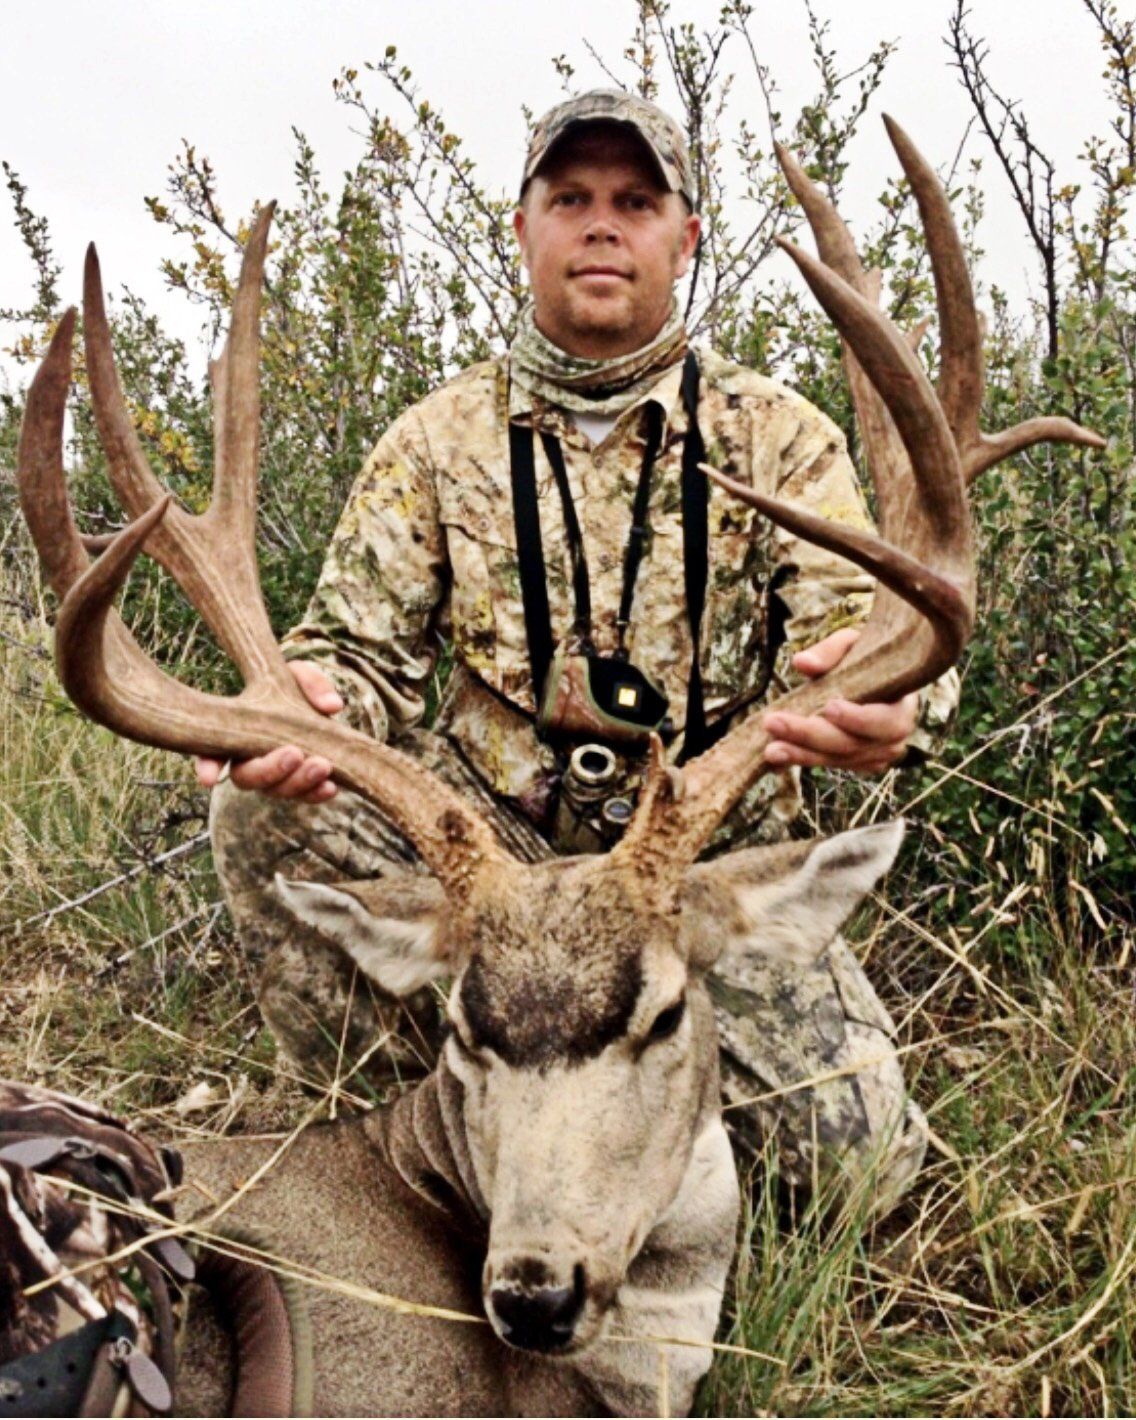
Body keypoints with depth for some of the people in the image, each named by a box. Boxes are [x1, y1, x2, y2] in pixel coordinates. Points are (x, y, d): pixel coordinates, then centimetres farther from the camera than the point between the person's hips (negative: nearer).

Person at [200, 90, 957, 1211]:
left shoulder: (778, 436, 2)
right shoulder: (438, 438, 5)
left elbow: (857, 624, -9)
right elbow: (362, 648, -1)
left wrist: (885, 704, -36)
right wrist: (306, 705, -28)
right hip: (484, 848, 1)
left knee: (859, 1150, -20)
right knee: (259, 809, -25)